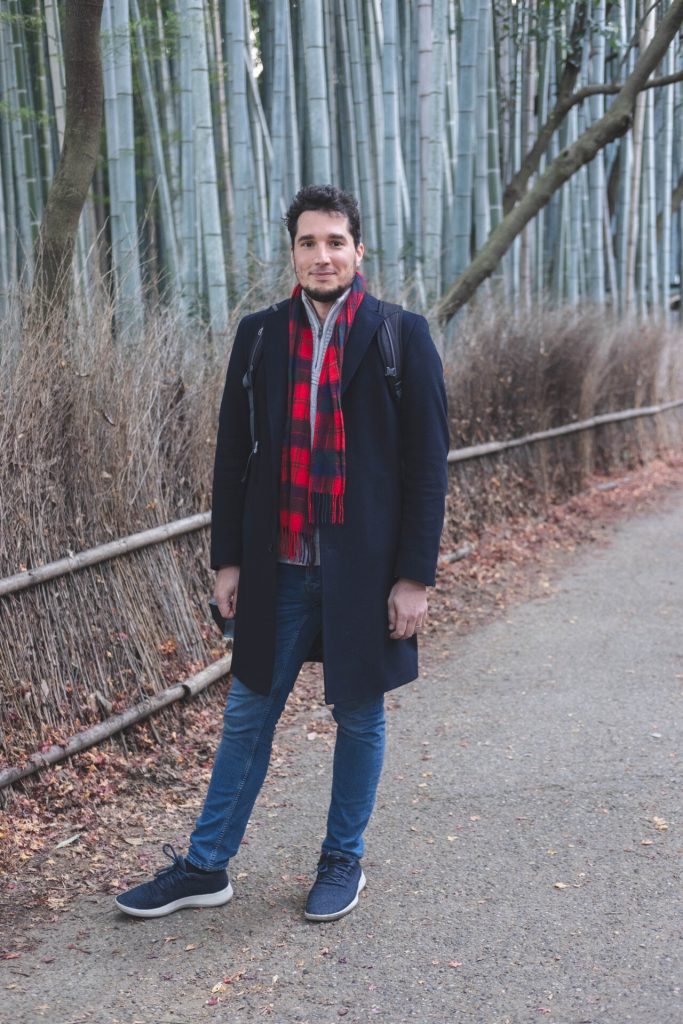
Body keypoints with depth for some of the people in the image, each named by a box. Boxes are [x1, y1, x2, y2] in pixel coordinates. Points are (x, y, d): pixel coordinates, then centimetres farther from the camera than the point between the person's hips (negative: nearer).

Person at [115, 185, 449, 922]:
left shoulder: (402, 337, -5)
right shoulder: (259, 335, 4)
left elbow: (427, 466, -6)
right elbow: (233, 455, 7)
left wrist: (415, 577, -9)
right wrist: (228, 559, 3)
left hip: (365, 567, -2)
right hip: (278, 569, 3)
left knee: (359, 715, 11)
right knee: (247, 715, 11)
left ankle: (343, 860, 30)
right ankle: (205, 867, 23)